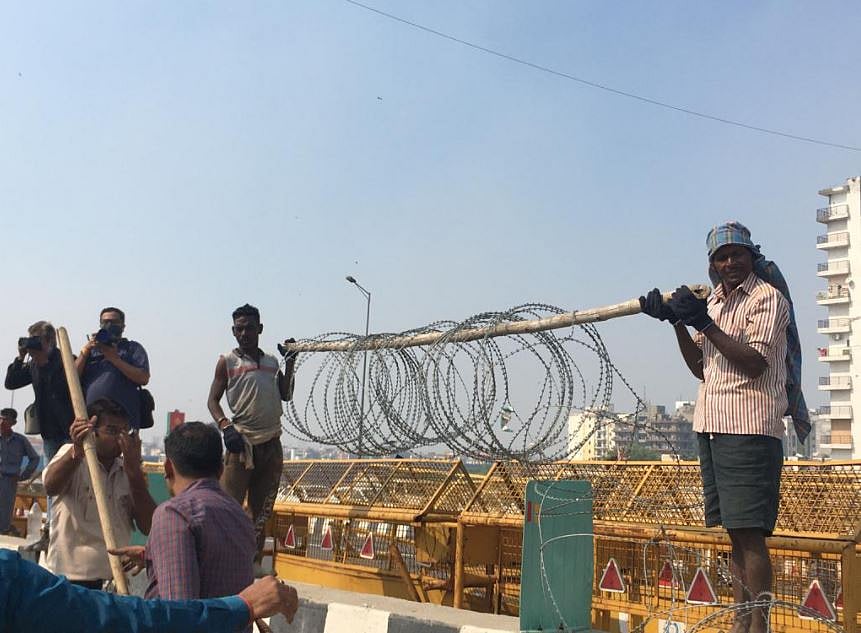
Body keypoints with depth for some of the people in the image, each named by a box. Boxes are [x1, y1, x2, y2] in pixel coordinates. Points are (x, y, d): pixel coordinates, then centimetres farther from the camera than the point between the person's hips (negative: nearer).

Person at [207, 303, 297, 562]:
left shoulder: (272, 361, 15)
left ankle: (254, 563, 14)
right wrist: (225, 425, -19)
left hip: (272, 443, 5)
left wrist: (290, 363, 8)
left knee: (261, 511, 8)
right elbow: (213, 400, -2)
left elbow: (285, 395, 17)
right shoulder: (227, 361, 2)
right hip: (242, 443, -5)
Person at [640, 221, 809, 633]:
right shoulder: (714, 301, 19)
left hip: (749, 428, -8)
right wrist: (677, 322, 4)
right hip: (712, 427, 8)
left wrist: (705, 324, -17)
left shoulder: (768, 297, -4)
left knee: (749, 531, -10)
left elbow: (755, 363, -16)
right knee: (735, 532, 10)